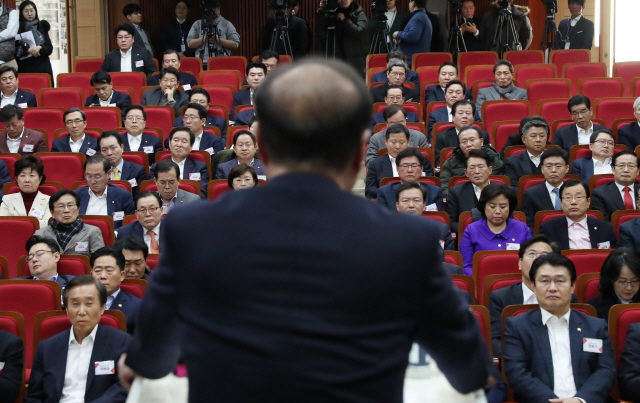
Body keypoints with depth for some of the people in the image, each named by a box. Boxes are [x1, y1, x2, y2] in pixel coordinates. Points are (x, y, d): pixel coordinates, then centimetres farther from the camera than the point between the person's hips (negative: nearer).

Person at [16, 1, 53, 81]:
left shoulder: (42, 27, 13)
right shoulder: (17, 29, 3)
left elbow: (50, 49, 8)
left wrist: (40, 48, -11)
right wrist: (28, 51, -16)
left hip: (43, 68, 2)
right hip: (25, 70, -2)